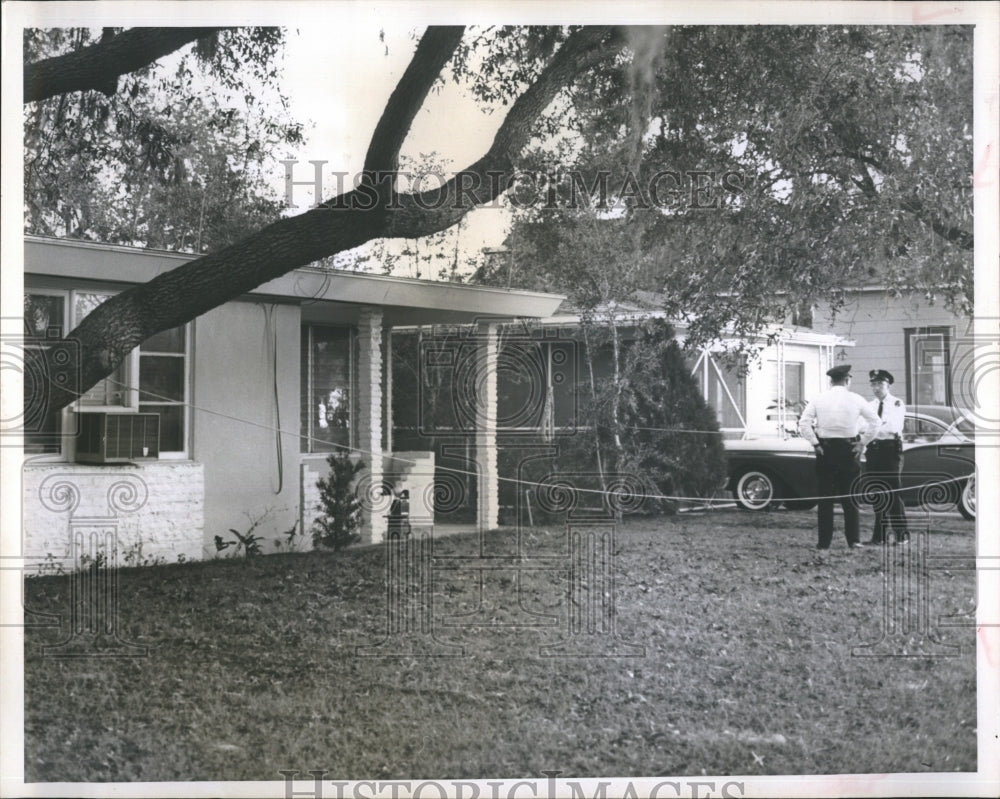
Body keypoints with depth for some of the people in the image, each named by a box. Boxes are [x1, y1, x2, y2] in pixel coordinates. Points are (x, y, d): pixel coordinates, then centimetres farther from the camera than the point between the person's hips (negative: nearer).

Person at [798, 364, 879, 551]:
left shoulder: (818, 400, 1)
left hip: (825, 450, 0)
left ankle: (824, 541, 3)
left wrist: (815, 444, -2)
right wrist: (862, 442, 2)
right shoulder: (856, 400, 0)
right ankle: (853, 540, 6)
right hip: (848, 449, 0)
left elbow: (804, 423, -7)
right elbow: (874, 421, -3)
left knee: (824, 497, 5)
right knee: (850, 497, 8)